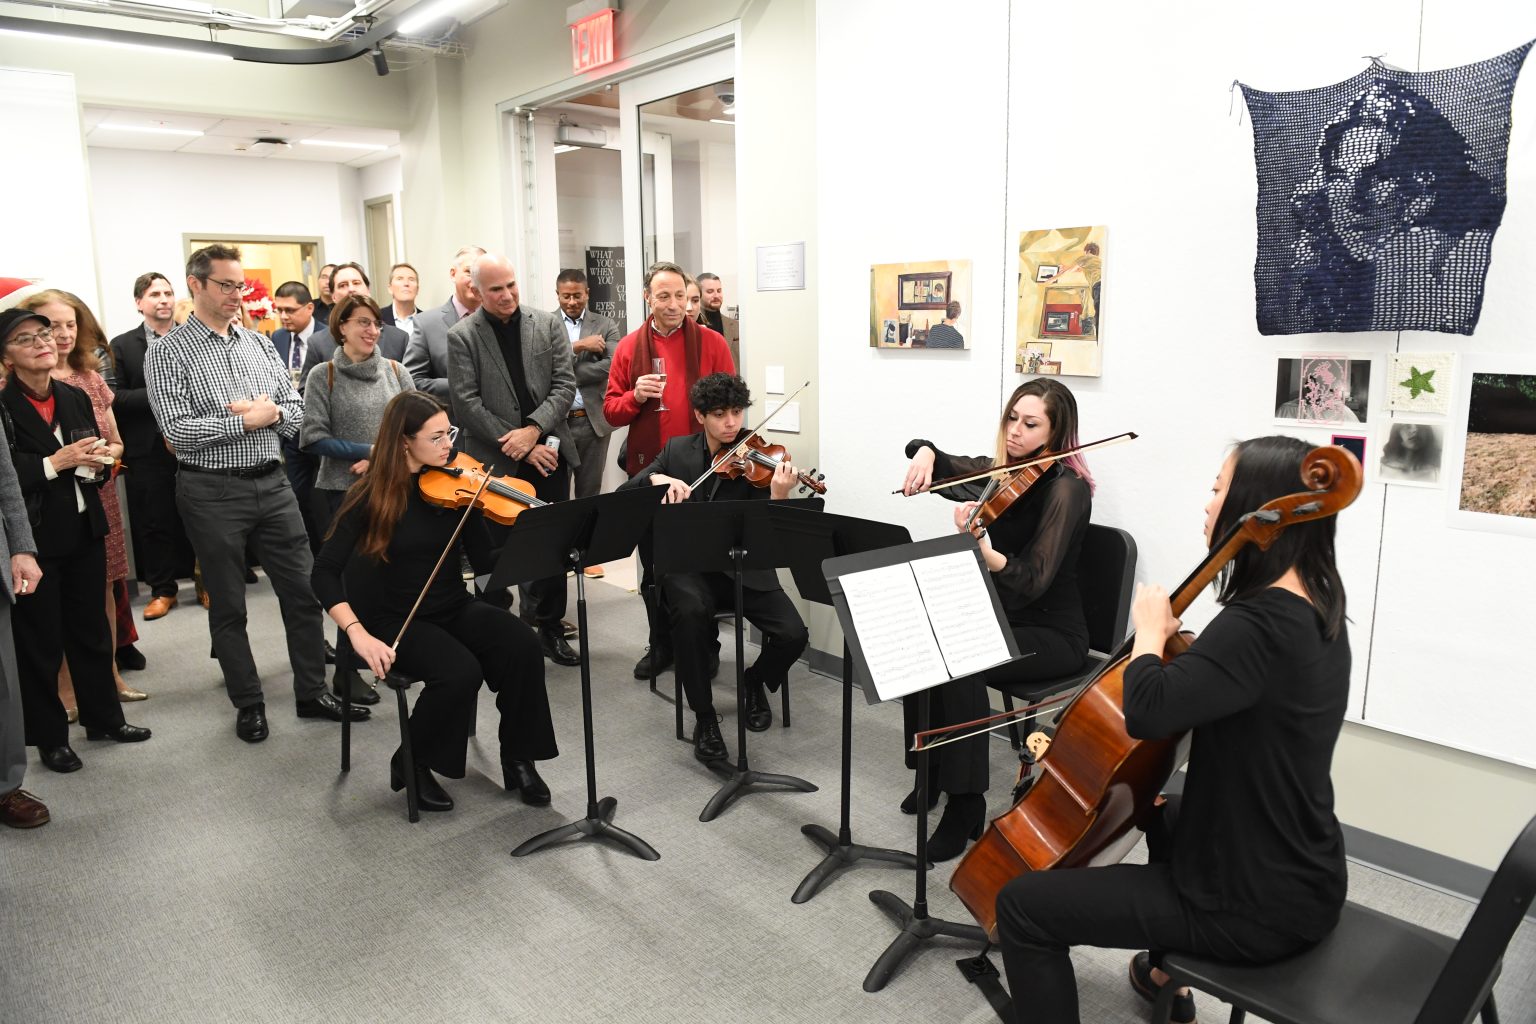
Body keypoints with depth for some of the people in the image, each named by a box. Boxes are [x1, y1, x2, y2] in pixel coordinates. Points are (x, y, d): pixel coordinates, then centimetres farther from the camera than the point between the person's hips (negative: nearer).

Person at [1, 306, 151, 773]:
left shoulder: (76, 398, 8)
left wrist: (95, 465, -5)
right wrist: (55, 463, -22)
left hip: (85, 531, 6)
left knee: (92, 628, 16)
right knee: (40, 640, 5)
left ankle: (103, 717, 30)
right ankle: (49, 737, 18)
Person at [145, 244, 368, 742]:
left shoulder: (259, 344, 10)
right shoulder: (168, 354, -5)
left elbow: (296, 411, 8)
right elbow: (178, 430, -14)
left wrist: (272, 411, -13)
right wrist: (247, 420, -14)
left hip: (272, 483, 4)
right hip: (213, 491, -4)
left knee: (304, 591, 7)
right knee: (228, 606, 8)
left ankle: (312, 692, 21)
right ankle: (249, 704, 22)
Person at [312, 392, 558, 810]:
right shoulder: (371, 496, -10)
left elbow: (485, 562, -3)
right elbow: (325, 572, -11)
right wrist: (358, 634, -24)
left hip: (455, 610, 4)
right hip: (397, 621, -4)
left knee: (522, 645, -25)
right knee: (461, 671, -32)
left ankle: (518, 758, -6)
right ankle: (412, 763, -3)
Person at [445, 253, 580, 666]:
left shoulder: (546, 325, 6)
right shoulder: (462, 336, -2)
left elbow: (565, 384, 1)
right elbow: (466, 402, -8)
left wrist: (534, 429, -14)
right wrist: (520, 447, -13)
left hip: (549, 454, 3)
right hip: (497, 462, -3)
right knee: (501, 550, 4)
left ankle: (549, 627, 22)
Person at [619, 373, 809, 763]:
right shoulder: (678, 450, 8)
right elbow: (623, 494, 2)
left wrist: (778, 497, -32)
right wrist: (657, 477, -18)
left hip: (745, 567, 0)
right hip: (689, 564, 0)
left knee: (793, 635, -21)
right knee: (690, 612, -35)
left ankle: (755, 681, 15)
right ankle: (704, 717, -15)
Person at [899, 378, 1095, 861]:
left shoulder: (1067, 488, -18)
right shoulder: (1001, 471, 3)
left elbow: (1032, 581, -28)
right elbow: (937, 464, 7)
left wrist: (979, 548, -46)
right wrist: (924, 454, -17)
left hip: (1052, 633, -6)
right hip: (999, 617, 7)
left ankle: (966, 801, -18)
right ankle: (932, 767, 2)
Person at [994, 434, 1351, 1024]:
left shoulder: (1258, 624, -28)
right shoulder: (1315, 611, 3)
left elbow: (1148, 712, -40)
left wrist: (1151, 631, -23)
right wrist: (1179, 643, 5)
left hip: (1256, 907, -10)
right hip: (1300, 878, 10)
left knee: (1023, 906, -5)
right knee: (1168, 813, 39)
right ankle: (1168, 975, 54)